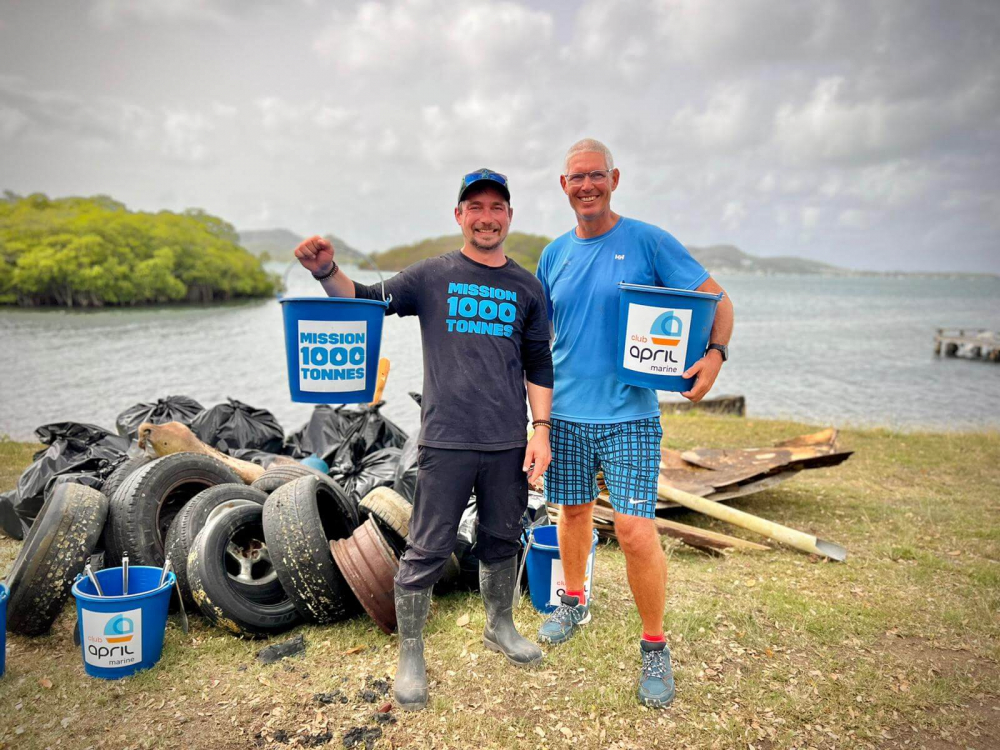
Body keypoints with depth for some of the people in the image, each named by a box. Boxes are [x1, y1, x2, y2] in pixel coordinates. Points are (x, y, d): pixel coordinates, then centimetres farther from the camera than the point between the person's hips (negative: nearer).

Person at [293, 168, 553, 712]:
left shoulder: (526, 288, 9)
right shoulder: (432, 276, 3)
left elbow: (538, 365, 10)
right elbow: (367, 301, -3)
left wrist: (542, 430, 4)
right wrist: (327, 271, -23)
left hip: (509, 442, 3)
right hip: (446, 441, -2)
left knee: (501, 541, 16)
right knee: (427, 551, 2)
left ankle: (499, 627, 40)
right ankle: (410, 656, 20)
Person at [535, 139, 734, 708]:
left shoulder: (648, 242, -4)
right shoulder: (555, 255, 9)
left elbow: (717, 301, -3)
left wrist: (715, 352, -23)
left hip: (629, 413, -4)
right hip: (566, 411, 4)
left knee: (636, 530, -7)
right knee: (575, 511, 17)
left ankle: (655, 646, 14)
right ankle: (575, 603, 42)